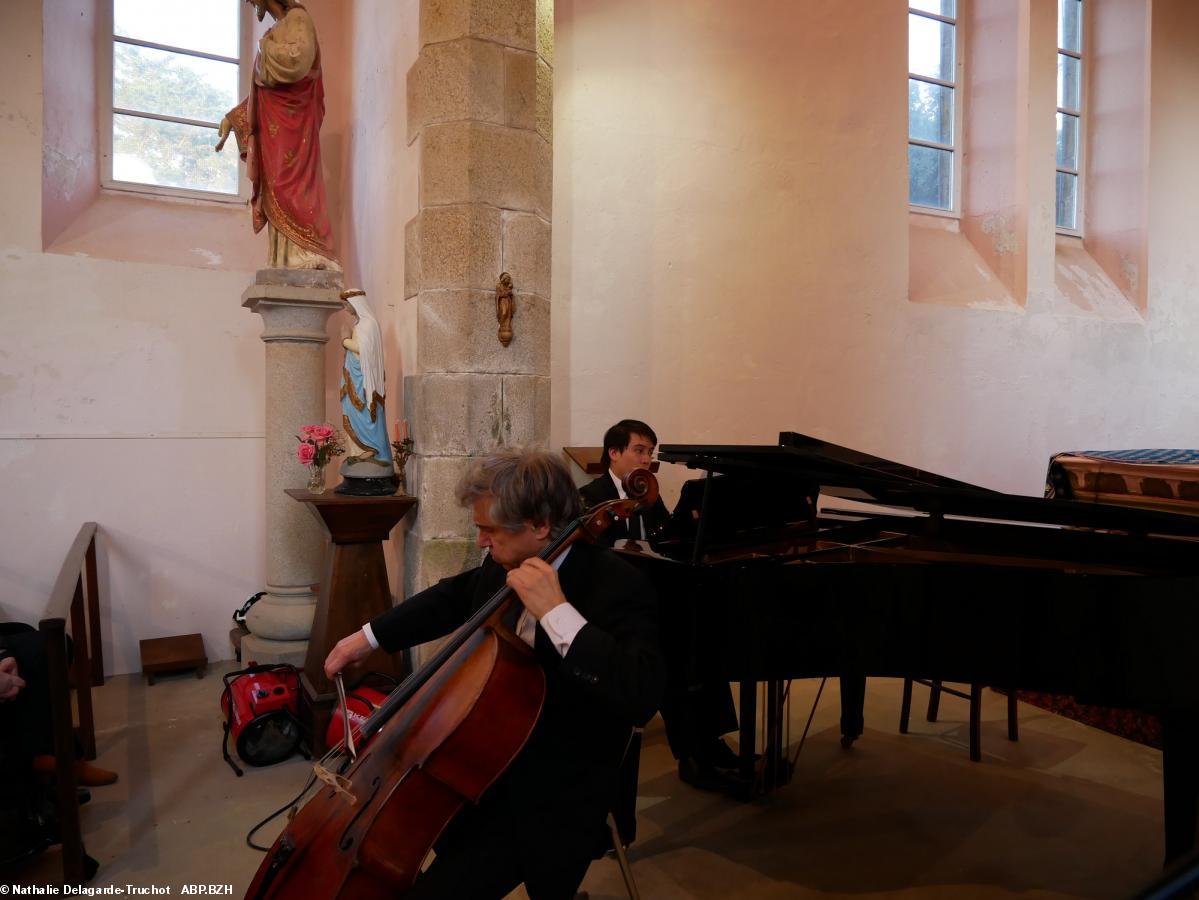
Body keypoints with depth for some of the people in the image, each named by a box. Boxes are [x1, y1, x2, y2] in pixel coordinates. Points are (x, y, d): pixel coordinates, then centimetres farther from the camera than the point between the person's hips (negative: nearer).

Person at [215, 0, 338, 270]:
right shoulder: (278, 30, 27)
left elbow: (297, 59, -19)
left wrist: (266, 47, -1)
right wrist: (231, 119, 26)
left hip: (290, 123, -8)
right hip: (275, 126, 8)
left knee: (291, 185, -18)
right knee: (280, 190, -1)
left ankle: (304, 259, -25)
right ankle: (289, 263, -7)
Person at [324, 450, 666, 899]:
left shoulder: (618, 586, -23)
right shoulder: (506, 565, -2)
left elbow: (641, 697, -37)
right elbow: (453, 597, 19)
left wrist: (557, 613, -39)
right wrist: (369, 636, 15)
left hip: (549, 801, -7)